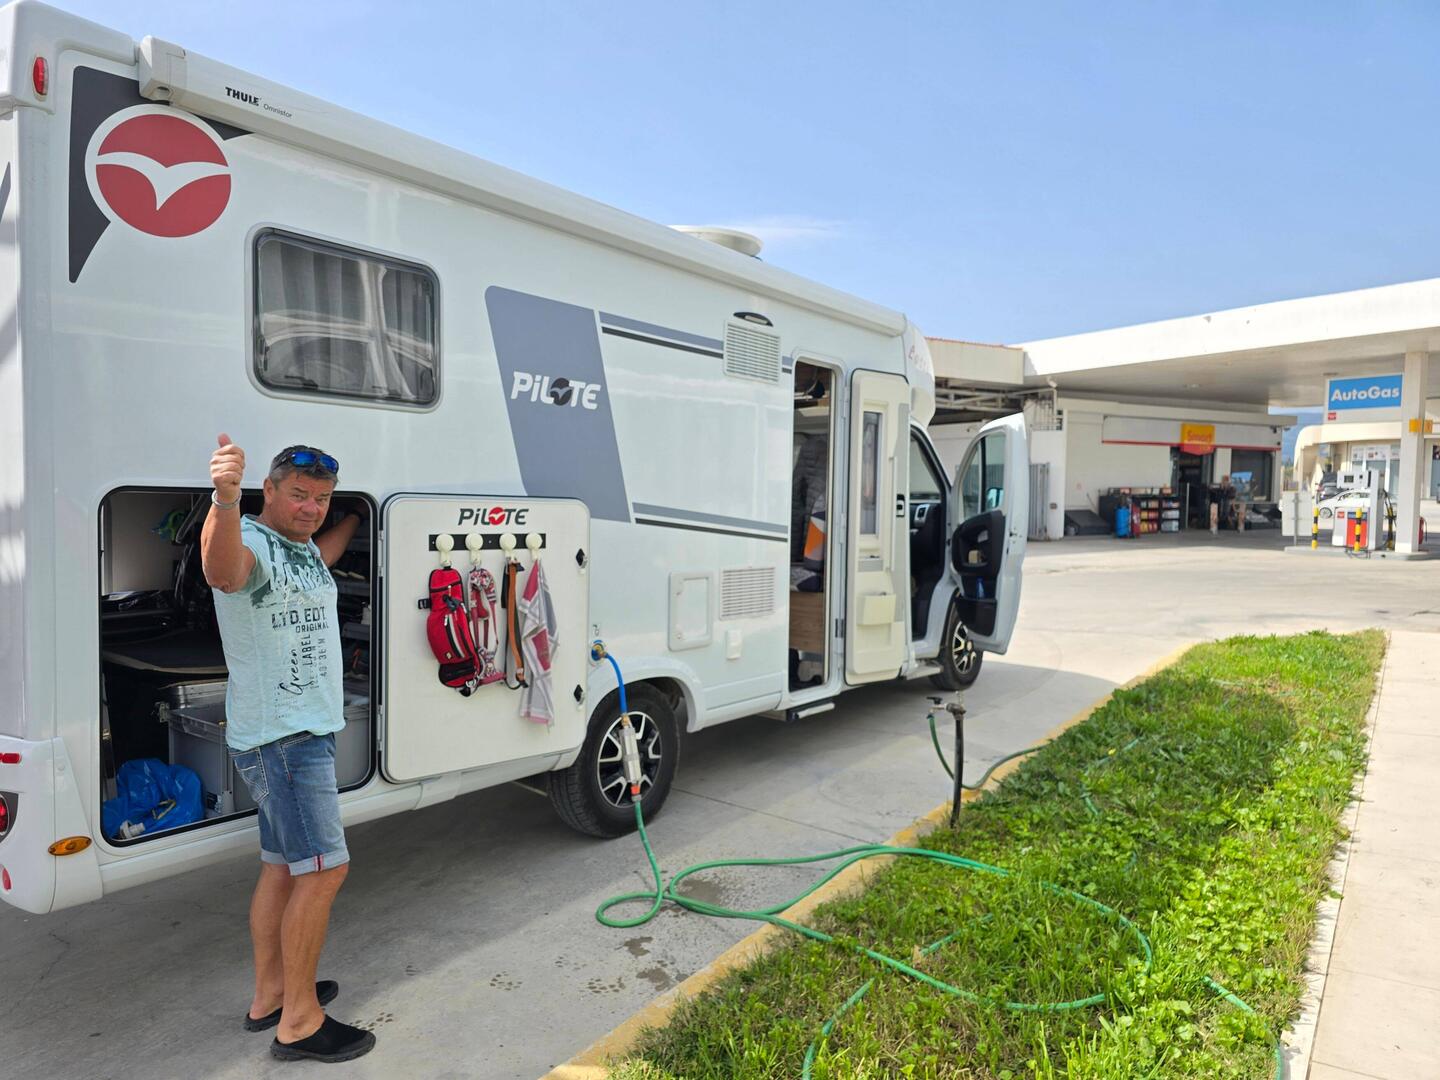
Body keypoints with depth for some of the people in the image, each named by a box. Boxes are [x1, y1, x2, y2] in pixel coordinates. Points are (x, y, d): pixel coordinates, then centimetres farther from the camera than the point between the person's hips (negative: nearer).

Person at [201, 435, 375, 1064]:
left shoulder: (306, 551, 13)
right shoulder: (250, 542, -15)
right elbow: (222, 572, -42)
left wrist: (356, 517, 36)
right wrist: (225, 500, -59)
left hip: (306, 732, 10)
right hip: (279, 736, -10)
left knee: (283, 865, 17)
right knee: (324, 869, -7)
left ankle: (269, 996, 30)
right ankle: (299, 1022, 4)